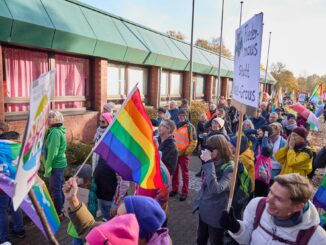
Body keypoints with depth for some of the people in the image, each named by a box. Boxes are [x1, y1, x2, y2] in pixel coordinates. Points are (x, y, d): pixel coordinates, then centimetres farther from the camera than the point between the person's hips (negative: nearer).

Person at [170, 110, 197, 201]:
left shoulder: (190, 127, -6)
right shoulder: (175, 125, 9)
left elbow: (194, 142, -9)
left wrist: (186, 152, -11)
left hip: (183, 154, -5)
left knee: (184, 173, 4)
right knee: (174, 172, 13)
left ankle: (184, 192, 13)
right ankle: (174, 189, 27)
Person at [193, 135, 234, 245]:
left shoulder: (229, 168, -23)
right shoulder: (213, 163, -2)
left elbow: (215, 189, -38)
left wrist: (209, 163, -34)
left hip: (215, 213, -6)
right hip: (203, 210, 7)